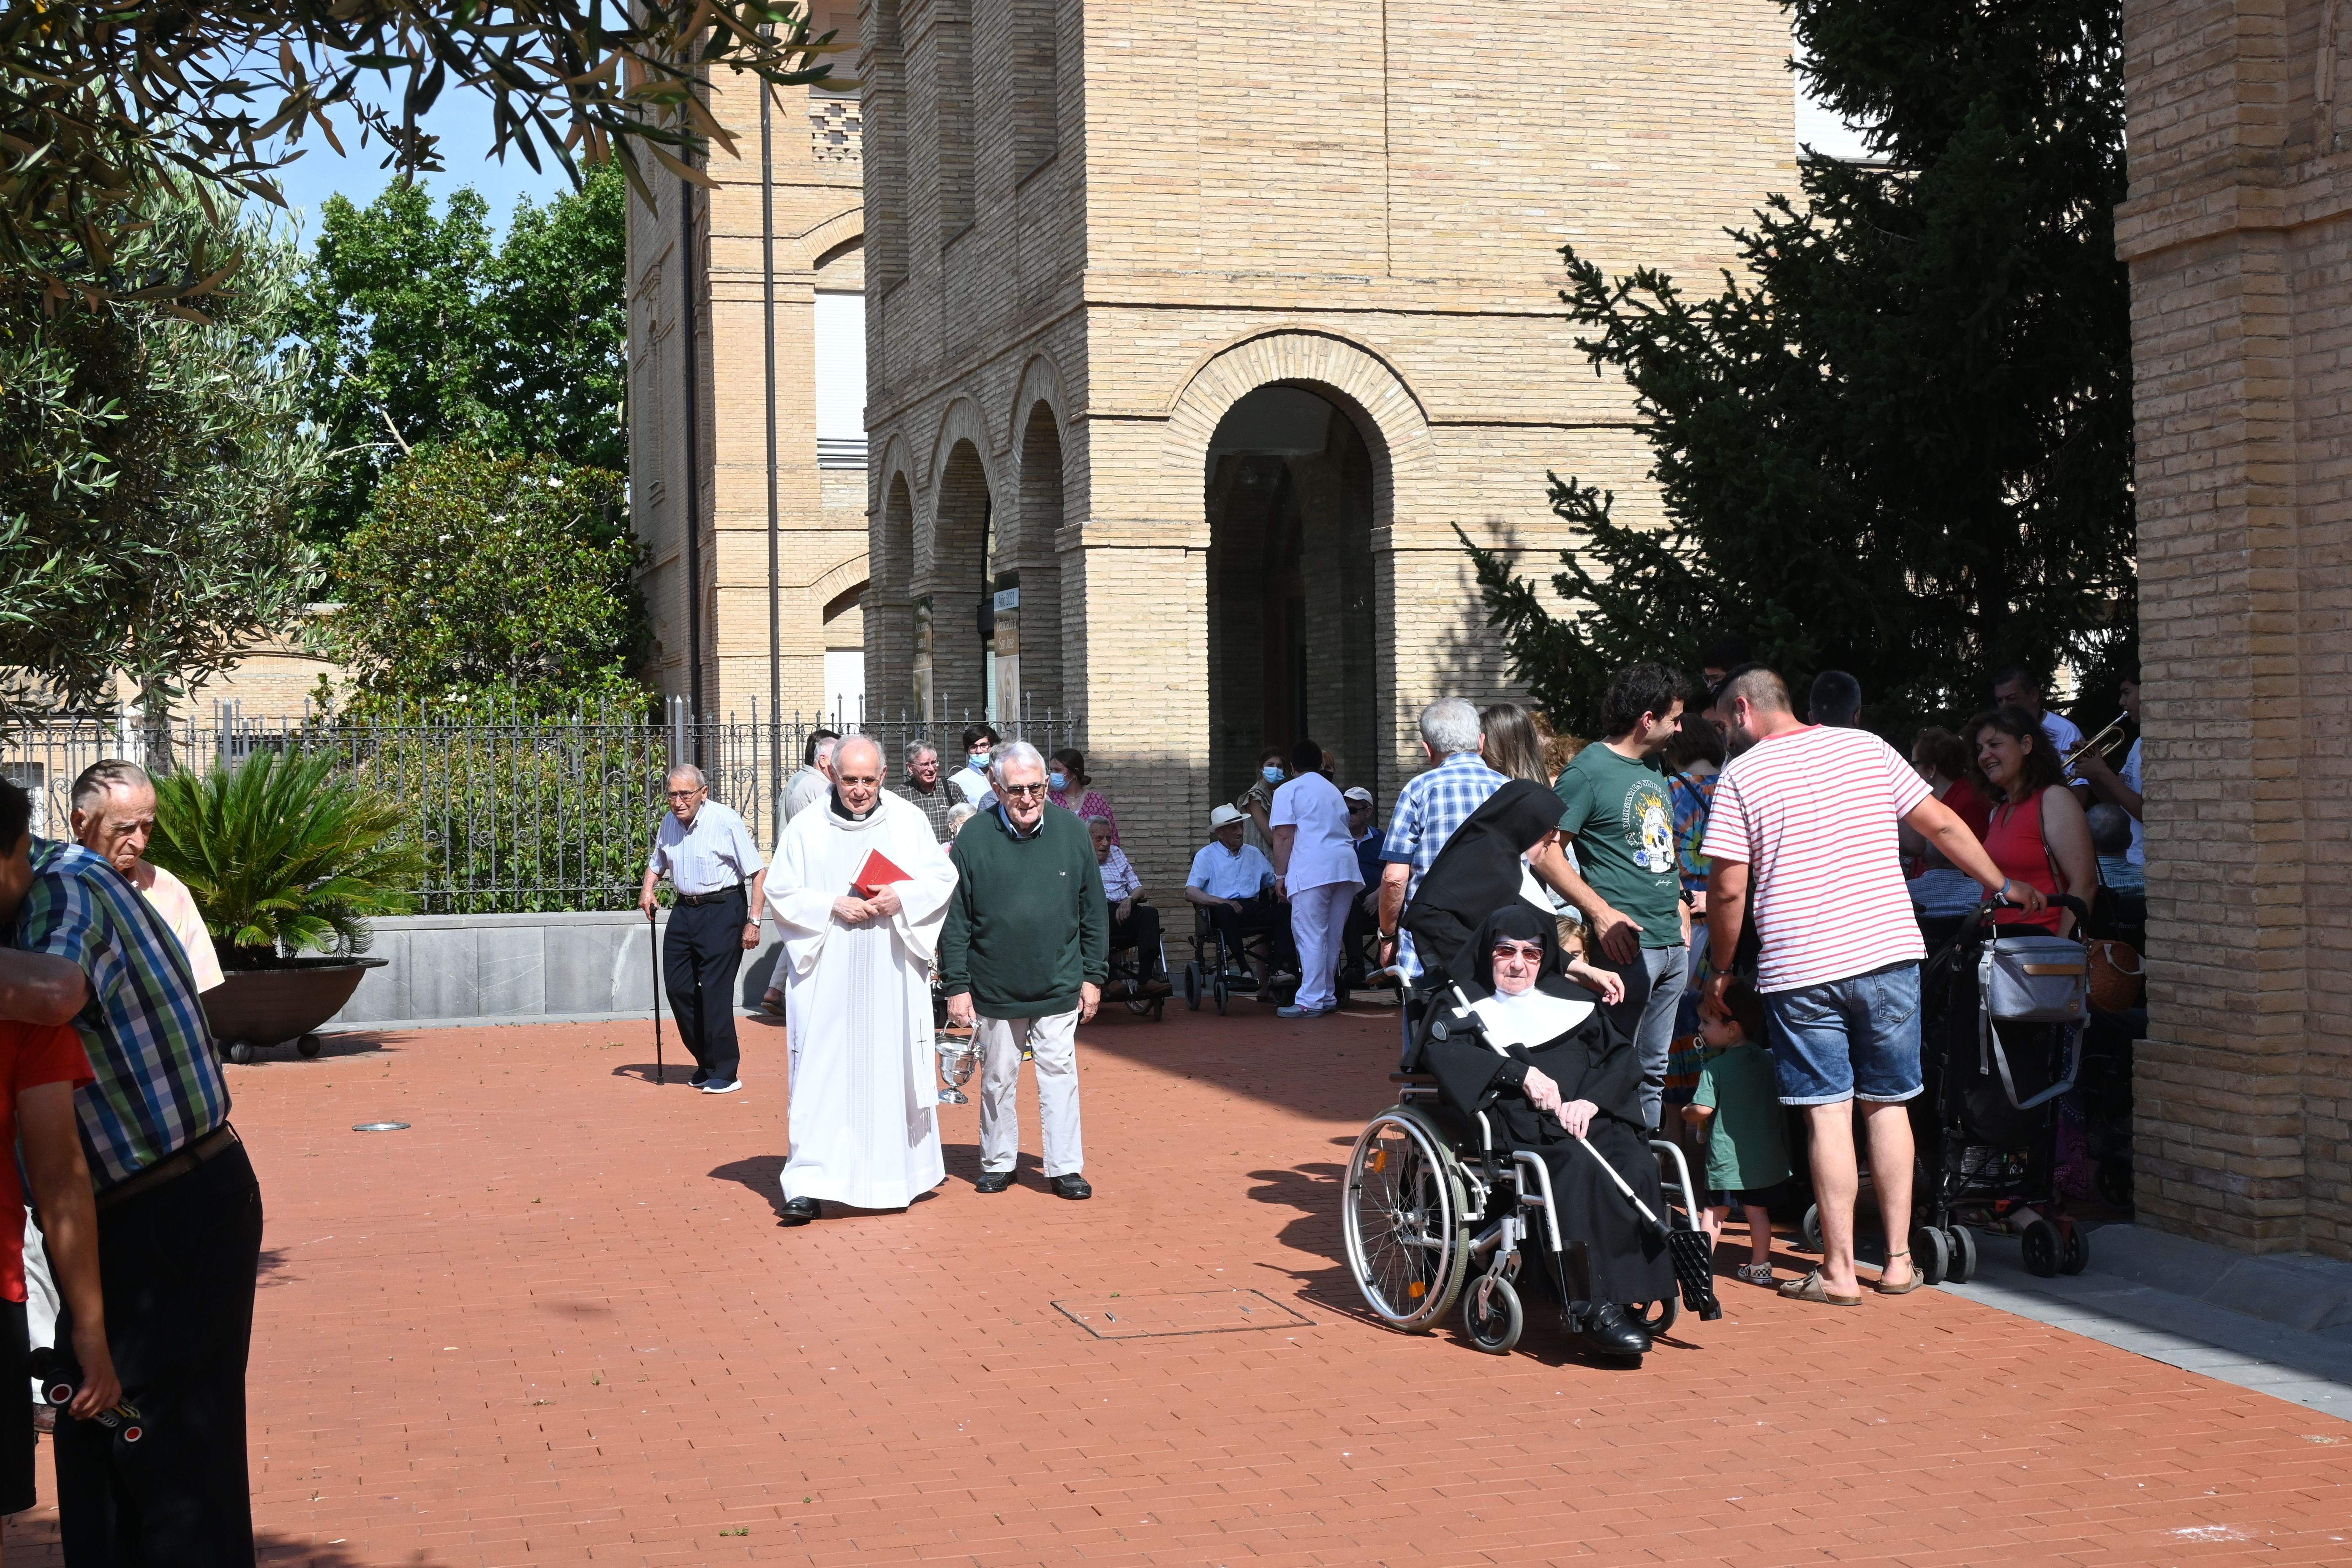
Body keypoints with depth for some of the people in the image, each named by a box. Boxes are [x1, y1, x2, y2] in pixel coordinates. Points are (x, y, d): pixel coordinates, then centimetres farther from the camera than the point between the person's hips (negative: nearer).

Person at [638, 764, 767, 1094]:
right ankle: (706, 1061, 21)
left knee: (715, 990, -9)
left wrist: (753, 922, -16)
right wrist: (648, 888, 4)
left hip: (723, 909, -7)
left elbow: (758, 873, -12)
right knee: (677, 986, 5)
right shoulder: (669, 823, 6)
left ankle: (724, 1073, 1)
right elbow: (657, 862, 25)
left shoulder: (727, 822, -14)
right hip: (685, 910, 7)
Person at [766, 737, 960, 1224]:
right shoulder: (806, 828, 0)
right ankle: (808, 1184, -8)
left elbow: (943, 878, 6)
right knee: (821, 1073, -6)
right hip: (828, 980, -1)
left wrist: (902, 897, -12)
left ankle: (906, 1168, 22)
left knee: (896, 1068, 7)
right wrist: (833, 906, -13)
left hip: (893, 980, 1)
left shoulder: (908, 821, 4)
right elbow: (780, 893, 1)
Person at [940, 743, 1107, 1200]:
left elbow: (1094, 911, 6)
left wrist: (1093, 975, 4)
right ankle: (997, 1164, 24)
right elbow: (954, 919, -3)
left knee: (1060, 1073, 2)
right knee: (999, 1077, 10)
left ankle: (1065, 1167, 10)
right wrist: (957, 986, -5)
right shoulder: (974, 839, -6)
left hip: (1060, 988, 1)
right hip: (995, 990, -1)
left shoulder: (1071, 832, -1)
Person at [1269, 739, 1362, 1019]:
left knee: (1310, 936, -7)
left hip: (1311, 867, -7)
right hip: (1346, 863, 7)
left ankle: (1310, 1001, -11)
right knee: (1333, 936, 13)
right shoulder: (1334, 791, 28)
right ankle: (1328, 996, 18)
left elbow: (1284, 836, -4)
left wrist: (1280, 875, -1)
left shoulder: (1288, 790, 6)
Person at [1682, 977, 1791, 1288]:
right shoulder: (1767, 1061, 4)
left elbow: (1702, 1109, -18)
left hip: (1726, 1154, -5)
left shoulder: (1715, 1068, -14)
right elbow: (1779, 1102, 9)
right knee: (1757, 1209, 13)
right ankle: (1760, 1265, 18)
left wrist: (1686, 1114, 2)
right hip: (1765, 1154, 5)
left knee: (1715, 1209, 5)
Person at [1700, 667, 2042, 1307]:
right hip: (1890, 953, 3)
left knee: (1828, 1114, 0)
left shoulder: (1741, 776, -2)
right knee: (1888, 1105, 12)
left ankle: (1839, 1271, 2)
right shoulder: (1867, 748, 9)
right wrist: (2003, 886, 25)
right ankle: (1898, 1260, 15)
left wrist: (1721, 968, 7)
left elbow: (1729, 888, -6)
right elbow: (1942, 825, 12)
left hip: (1800, 967, -3)